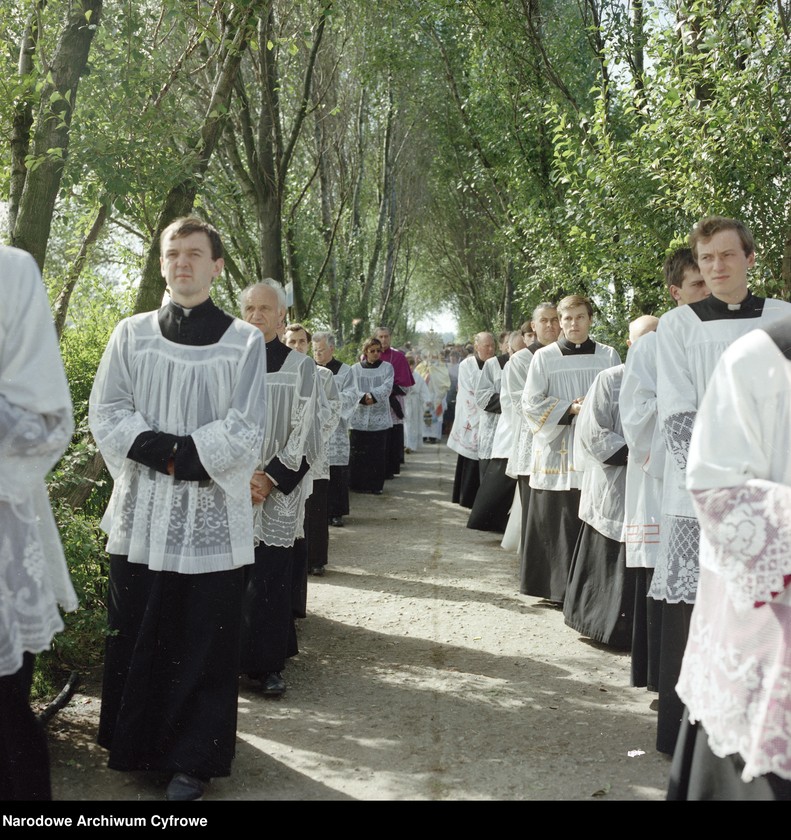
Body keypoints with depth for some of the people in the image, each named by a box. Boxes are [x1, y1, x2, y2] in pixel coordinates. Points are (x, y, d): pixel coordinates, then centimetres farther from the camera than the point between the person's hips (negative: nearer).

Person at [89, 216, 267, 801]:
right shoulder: (132, 335, 7)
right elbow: (105, 412, 1)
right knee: (137, 636, 9)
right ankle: (136, 744, 27)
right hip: (142, 512, 2)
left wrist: (170, 452, -13)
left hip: (210, 516, -2)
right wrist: (168, 451, -13)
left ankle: (194, 759, 17)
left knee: (204, 641, 3)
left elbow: (245, 430, -6)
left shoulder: (243, 342, 0)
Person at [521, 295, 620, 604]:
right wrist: (571, 410, -11)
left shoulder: (608, 355, 9)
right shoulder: (544, 357, 4)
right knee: (556, 525, 0)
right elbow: (531, 403, 0)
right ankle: (556, 587, 9)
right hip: (556, 450, -1)